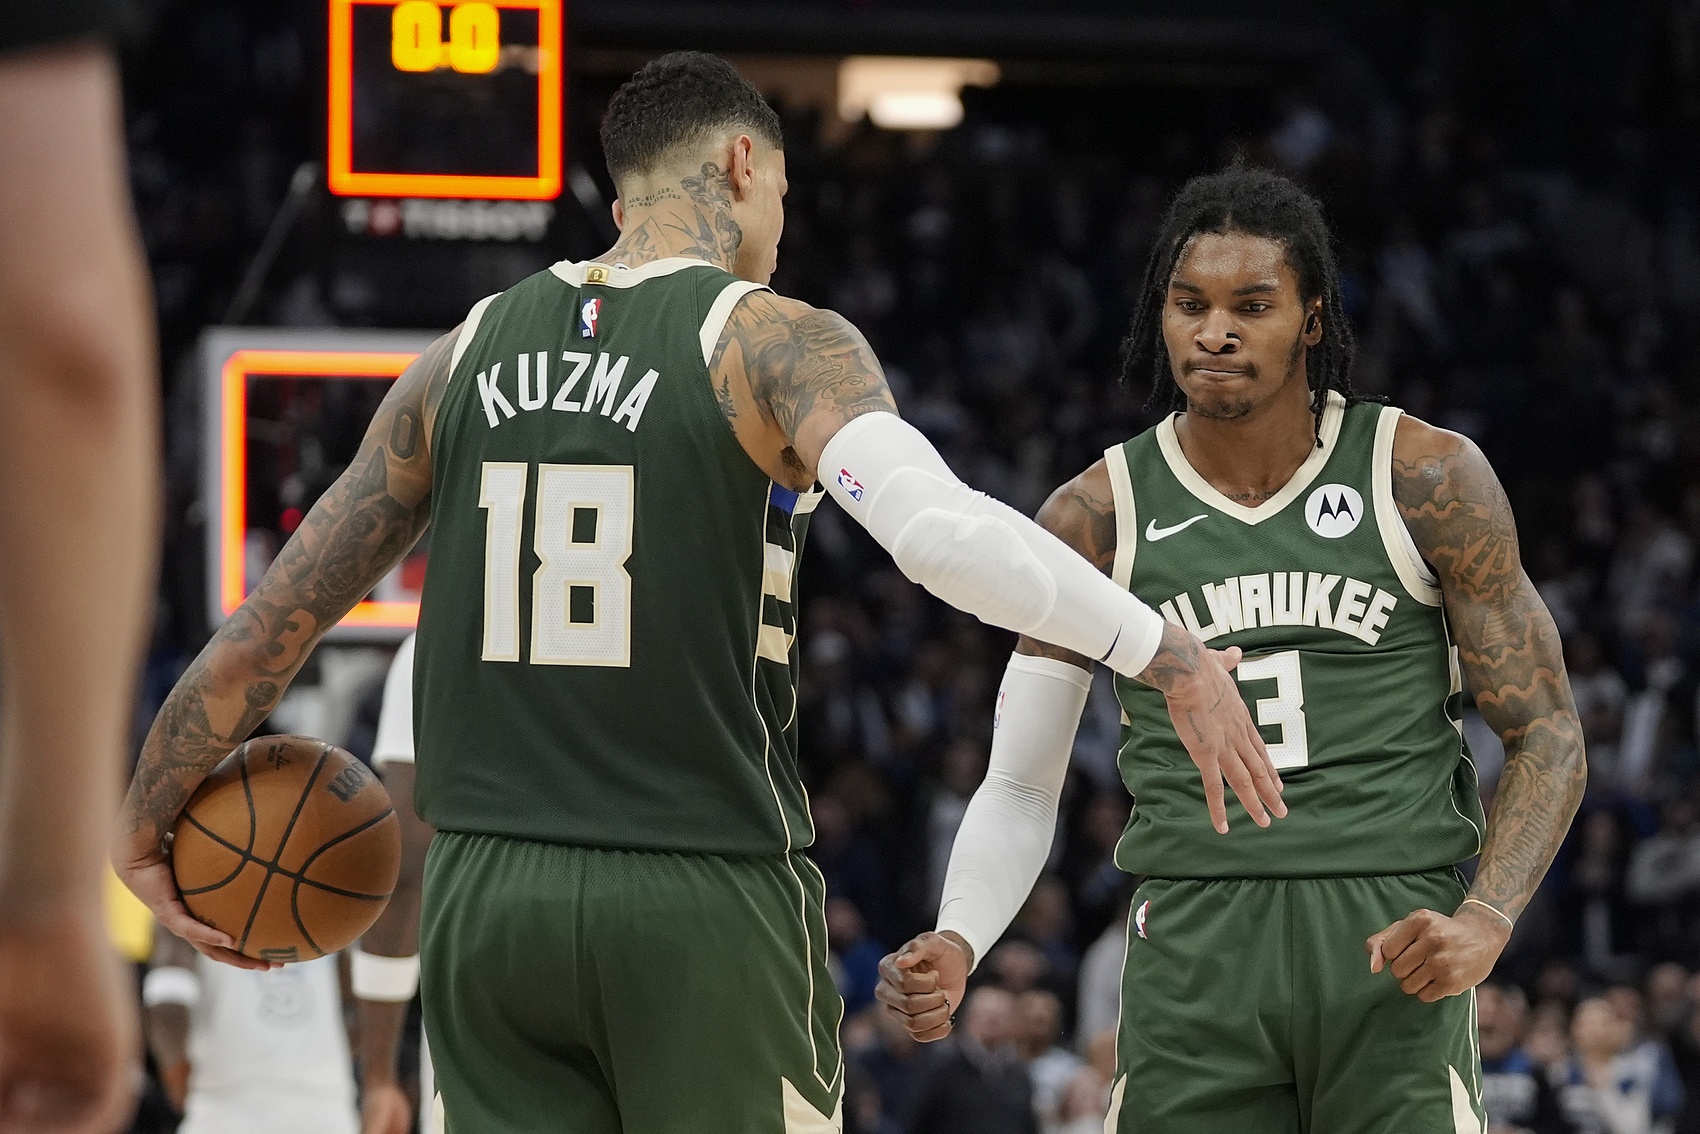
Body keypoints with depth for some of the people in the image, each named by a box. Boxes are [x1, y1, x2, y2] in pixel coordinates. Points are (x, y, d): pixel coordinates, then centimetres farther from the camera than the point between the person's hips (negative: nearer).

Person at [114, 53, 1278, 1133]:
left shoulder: (467, 355, 10)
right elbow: (942, 529, -25)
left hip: (486, 898, 4)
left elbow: (266, 630, 12)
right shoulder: (774, 343, -5)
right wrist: (1172, 656, -19)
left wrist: (146, 827, 24)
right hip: (708, 902, -4)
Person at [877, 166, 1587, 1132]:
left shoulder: (1428, 480, 2)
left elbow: (1547, 736, 5)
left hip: (1390, 940, -1)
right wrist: (956, 946, -10)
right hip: (1192, 940, 1)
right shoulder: (1096, 517, 6)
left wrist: (1484, 922, -13)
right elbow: (1019, 789, 10)